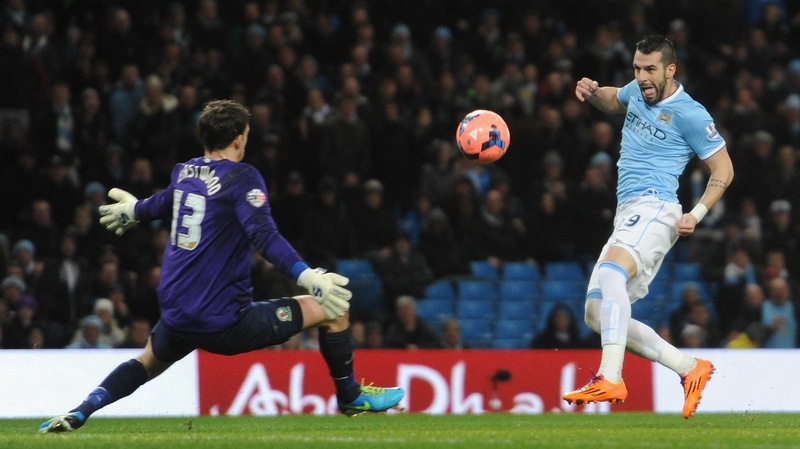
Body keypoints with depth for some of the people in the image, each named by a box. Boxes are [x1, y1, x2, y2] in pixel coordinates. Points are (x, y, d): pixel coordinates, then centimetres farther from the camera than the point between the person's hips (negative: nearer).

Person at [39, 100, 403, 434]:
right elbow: (263, 235, -25)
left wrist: (134, 209, 56)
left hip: (177, 319, 7)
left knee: (149, 362, 38)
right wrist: (306, 276, -33)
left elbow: (164, 203, 33)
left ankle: (77, 414, 21)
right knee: (332, 309, 3)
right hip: (224, 321, -7)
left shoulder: (184, 172, 10)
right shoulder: (241, 177, -11)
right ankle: (350, 397, 22)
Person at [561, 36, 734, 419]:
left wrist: (697, 214, -15)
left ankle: (610, 380, -51)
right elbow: (613, 101, 40)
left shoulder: (689, 114, -6)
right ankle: (690, 369, 11)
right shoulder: (638, 91, 16)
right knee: (597, 315, 6)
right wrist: (592, 92, 16)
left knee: (611, 271, -37)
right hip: (628, 216, 10)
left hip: (653, 208, -10)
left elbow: (723, 169, -1)